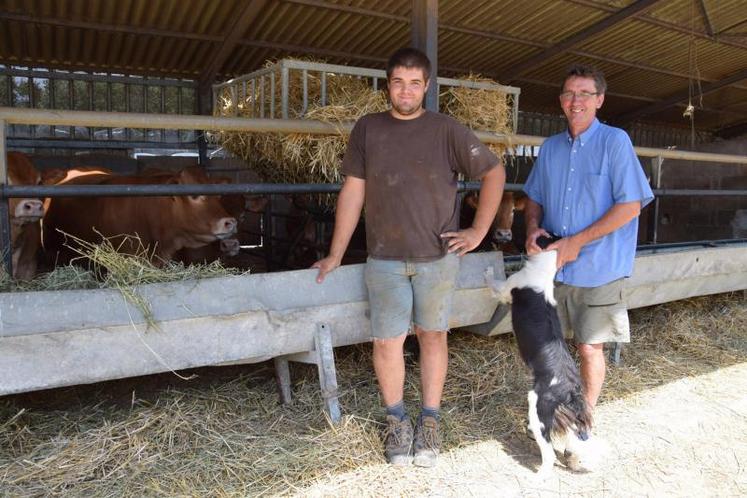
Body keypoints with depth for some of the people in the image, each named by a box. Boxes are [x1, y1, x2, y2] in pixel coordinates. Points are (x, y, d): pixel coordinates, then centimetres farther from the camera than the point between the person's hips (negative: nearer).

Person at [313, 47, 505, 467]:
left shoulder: (446, 130, -1)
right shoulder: (368, 129, 4)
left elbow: (494, 172, 4)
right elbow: (353, 191, 5)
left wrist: (478, 231, -2)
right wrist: (336, 254, 4)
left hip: (438, 257, -1)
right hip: (385, 258, 1)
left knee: (433, 336, 9)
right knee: (387, 341, 1)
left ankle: (429, 421, 25)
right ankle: (397, 421, 22)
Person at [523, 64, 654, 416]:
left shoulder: (615, 141, -7)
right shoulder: (550, 147, 9)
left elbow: (630, 205, -12)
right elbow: (534, 198, 18)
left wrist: (576, 242, -16)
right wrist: (532, 227, -5)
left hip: (597, 269, -5)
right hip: (552, 266, 5)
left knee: (590, 348, 4)